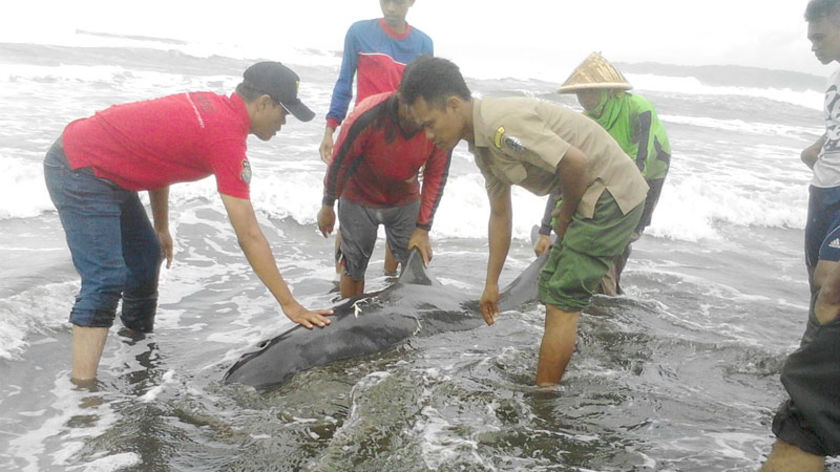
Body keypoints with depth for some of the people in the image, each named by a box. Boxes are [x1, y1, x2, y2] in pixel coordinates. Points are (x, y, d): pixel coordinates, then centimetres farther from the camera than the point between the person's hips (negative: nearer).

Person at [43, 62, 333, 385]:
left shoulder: (209, 104, 3)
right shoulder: (227, 136, -23)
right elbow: (249, 237, -25)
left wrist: (161, 228, 17)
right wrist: (290, 306, -21)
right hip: (80, 172, -10)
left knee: (146, 256, 16)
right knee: (105, 281, -16)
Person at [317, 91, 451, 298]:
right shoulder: (367, 117, -33)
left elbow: (436, 177, -12)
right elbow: (340, 163, -18)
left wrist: (423, 228, -12)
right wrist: (327, 207, -6)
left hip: (405, 201, 2)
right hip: (359, 200, -2)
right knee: (353, 267, 9)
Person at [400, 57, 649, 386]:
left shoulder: (501, 124, -25)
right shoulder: (482, 142, 8)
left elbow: (576, 163, -29)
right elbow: (500, 214, 15)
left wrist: (565, 216, -10)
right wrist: (491, 284, 16)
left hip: (611, 194, -10)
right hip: (592, 197, 10)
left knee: (564, 298, -7)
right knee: (550, 284, 16)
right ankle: (551, 380, 27)